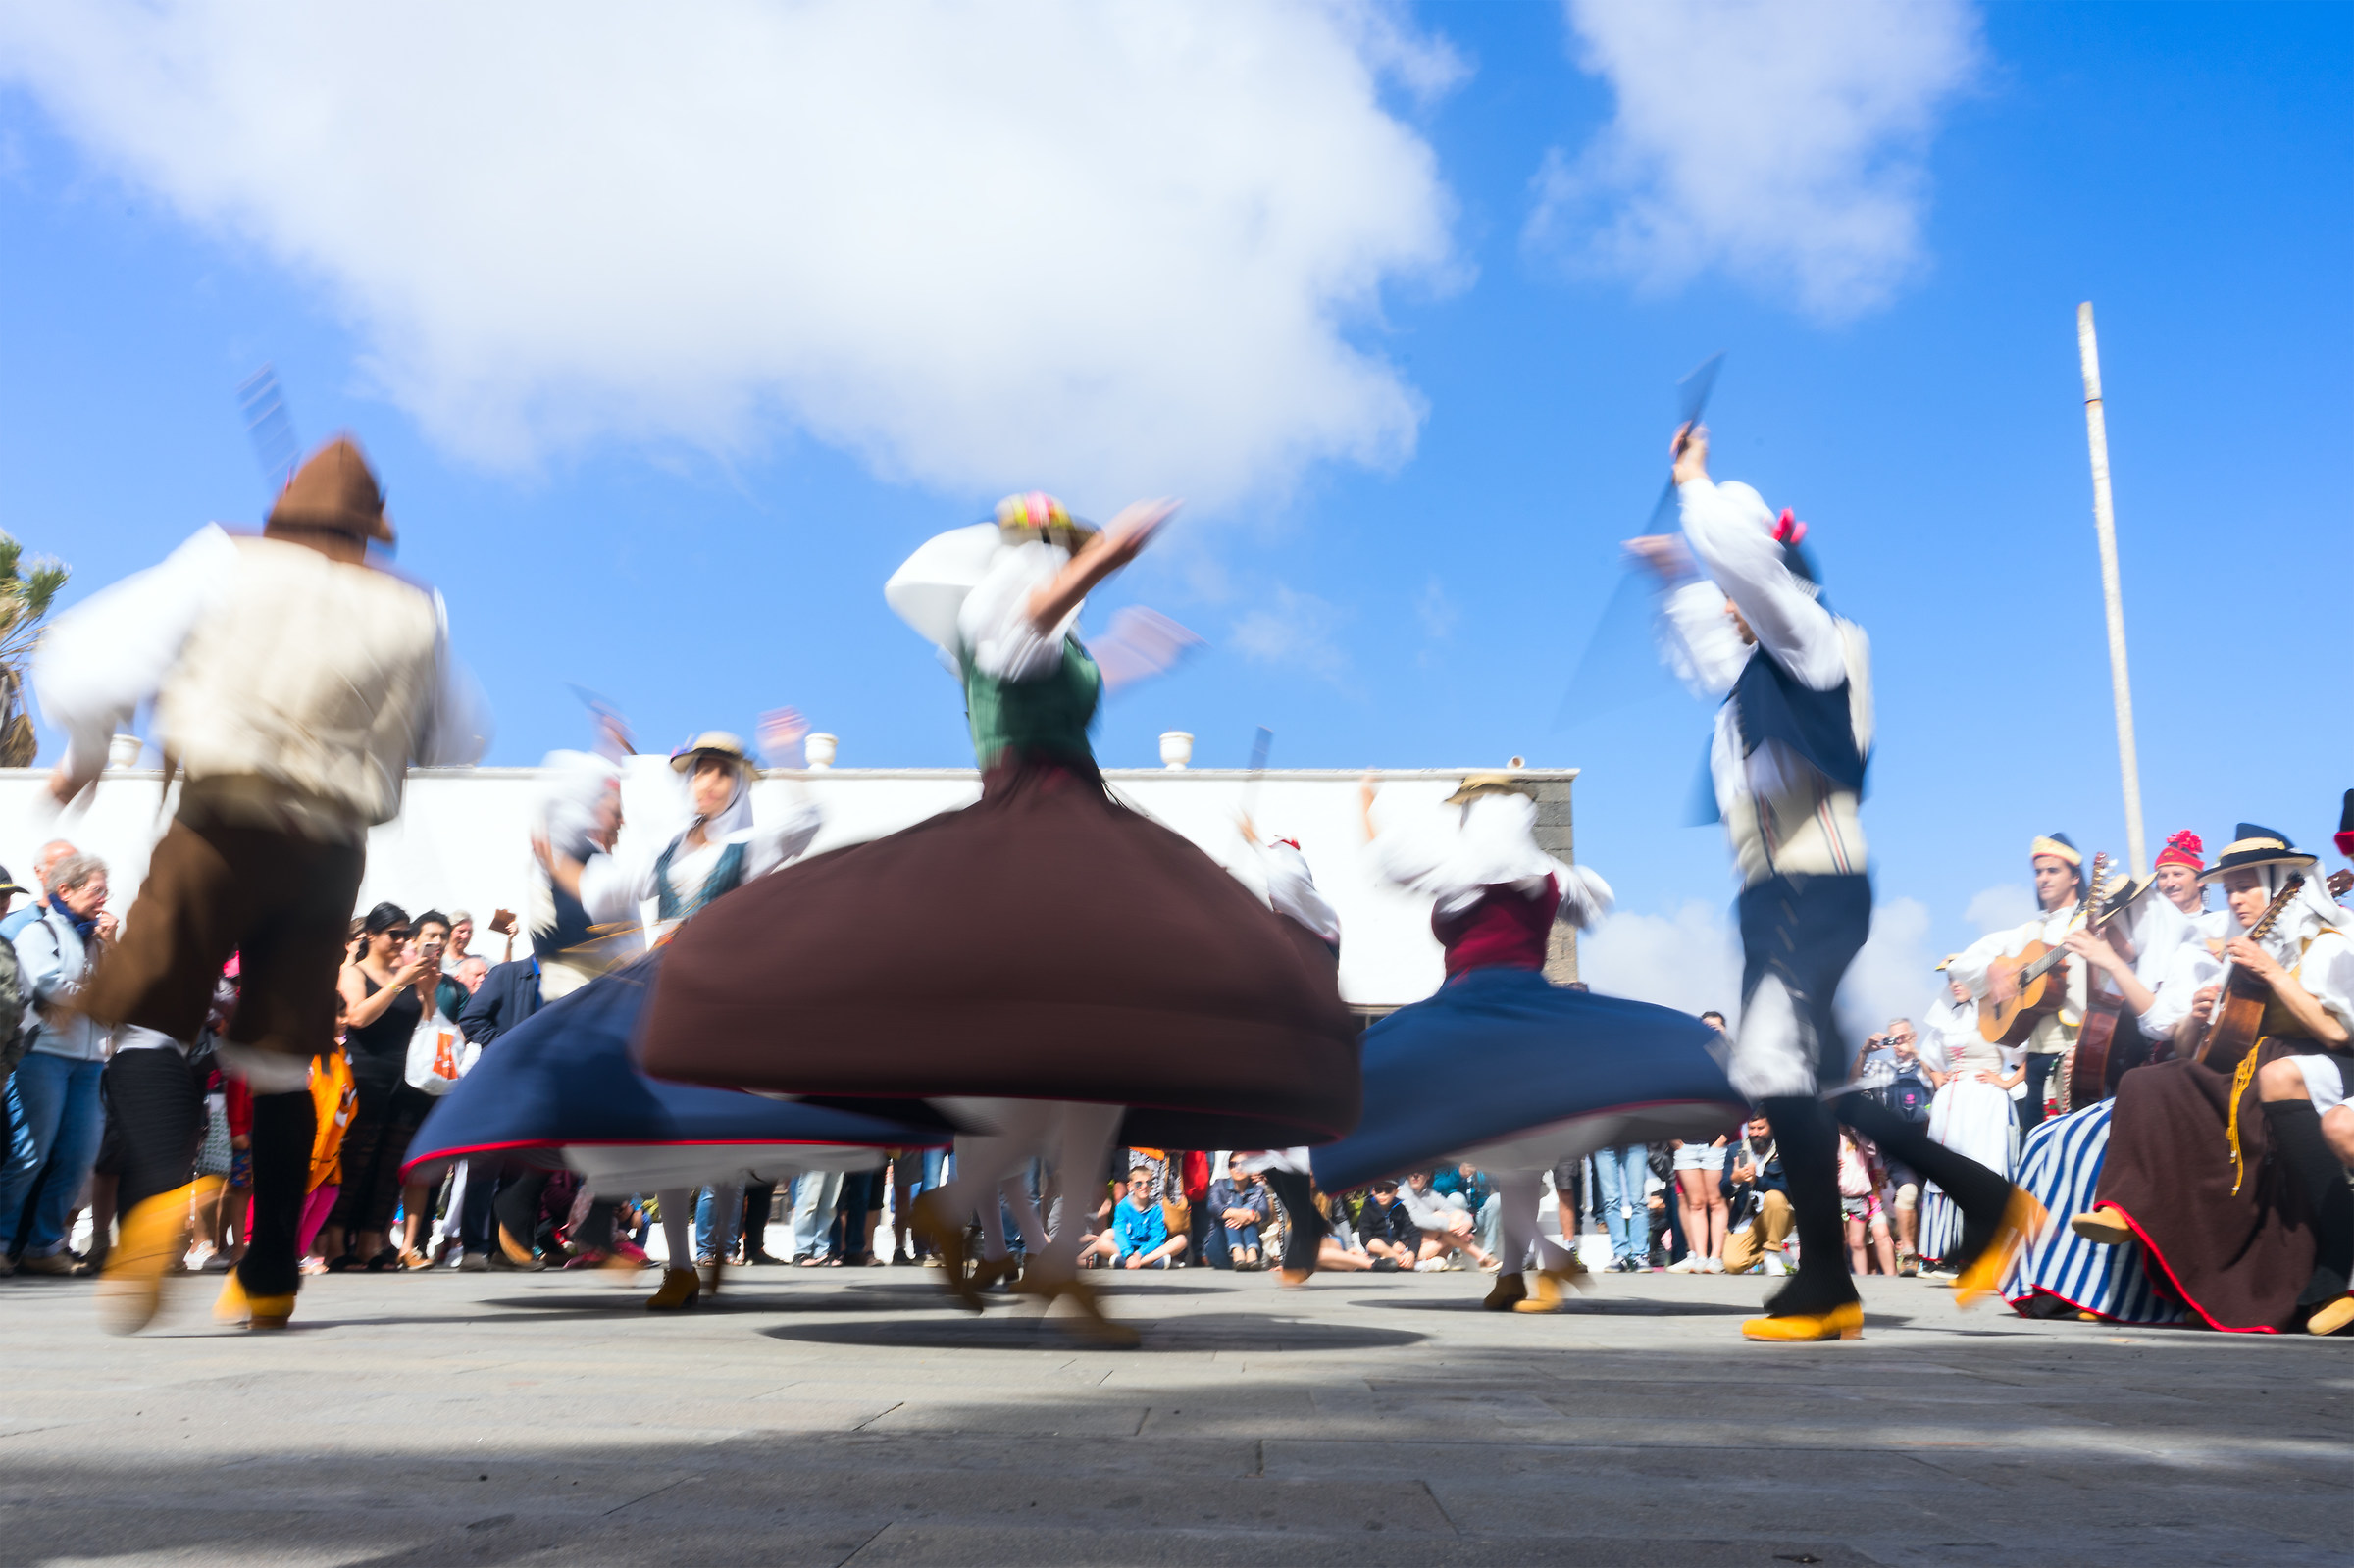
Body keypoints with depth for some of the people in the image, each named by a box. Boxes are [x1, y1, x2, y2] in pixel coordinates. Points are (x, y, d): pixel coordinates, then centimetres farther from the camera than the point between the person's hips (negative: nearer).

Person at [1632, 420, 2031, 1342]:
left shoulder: (1816, 645, -4)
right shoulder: (1756, 673, 20)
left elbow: (1740, 553, -18)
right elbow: (1701, 635, 43)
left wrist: (1694, 482, -4)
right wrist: (1672, 576, 35)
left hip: (1817, 894, -10)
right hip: (1774, 900, 10)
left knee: (1774, 1067, -21)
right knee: (1815, 1089, 12)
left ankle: (1826, 1286, -16)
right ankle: (1987, 1202, 22)